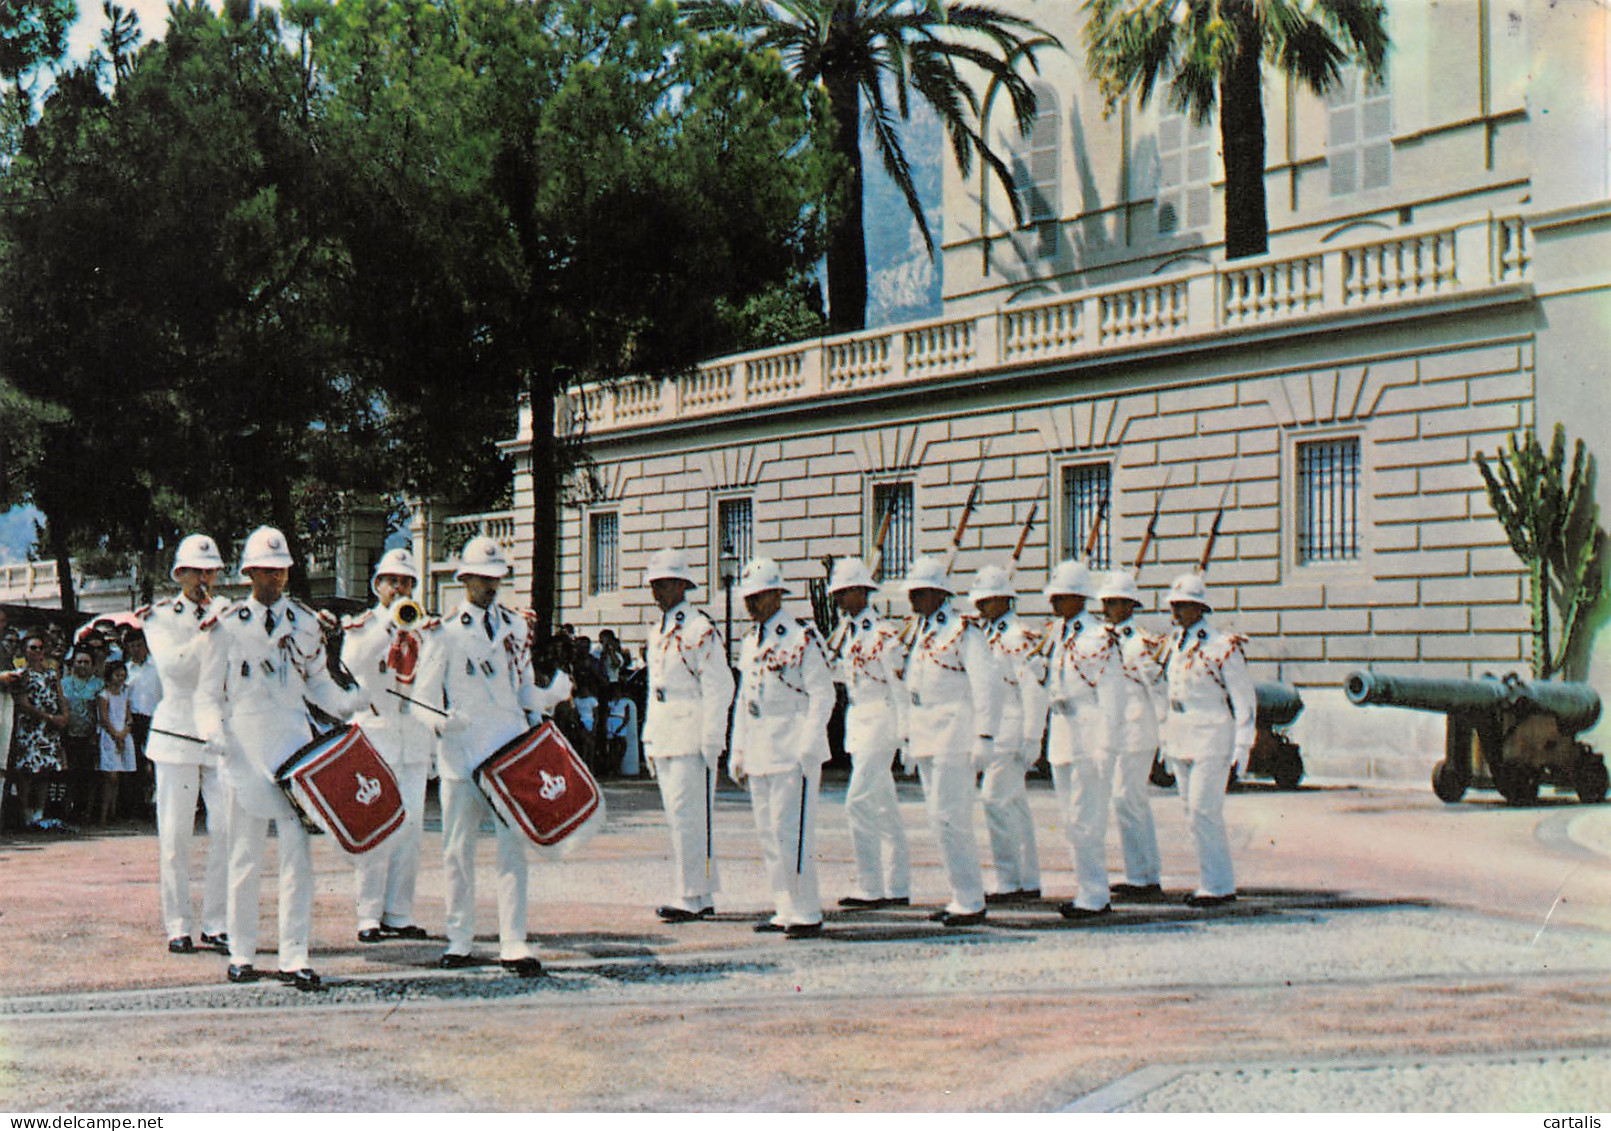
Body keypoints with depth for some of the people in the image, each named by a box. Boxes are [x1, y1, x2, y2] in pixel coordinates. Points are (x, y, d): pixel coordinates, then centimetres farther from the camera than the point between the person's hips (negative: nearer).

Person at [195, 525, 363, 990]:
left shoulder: (305, 622, 11)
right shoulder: (227, 626, 4)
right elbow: (208, 693, 6)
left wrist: (351, 702, 0)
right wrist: (213, 728, -13)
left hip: (295, 746, 2)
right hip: (246, 749, -2)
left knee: (298, 854, -5)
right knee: (246, 858, 4)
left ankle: (294, 957, -2)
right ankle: (241, 953, 16)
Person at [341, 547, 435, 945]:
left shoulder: (426, 628, 14)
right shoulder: (362, 625, 3)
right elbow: (353, 663, -17)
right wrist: (390, 621, -24)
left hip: (414, 740, 4)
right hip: (373, 738, -4)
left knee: (410, 827, 3)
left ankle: (400, 914, 8)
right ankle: (369, 915, -2)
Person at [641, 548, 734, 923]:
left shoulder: (700, 629, -9)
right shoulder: (658, 632, 18)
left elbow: (718, 688, -13)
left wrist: (711, 741, -17)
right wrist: (649, 739, 19)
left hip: (691, 737, -9)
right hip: (664, 738, 9)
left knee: (688, 815, -10)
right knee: (679, 817, 9)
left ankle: (691, 897, -7)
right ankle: (702, 897, 15)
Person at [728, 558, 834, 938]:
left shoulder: (802, 639, -8)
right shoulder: (750, 644, 15)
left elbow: (822, 696, -10)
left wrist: (809, 746, -16)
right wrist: (738, 749, 17)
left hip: (792, 753, -8)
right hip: (759, 754, 8)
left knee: (791, 830, -10)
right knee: (768, 833, 9)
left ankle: (807, 913, -4)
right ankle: (786, 909, 16)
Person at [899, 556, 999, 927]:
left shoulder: (963, 631, -10)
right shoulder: (915, 631, 15)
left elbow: (985, 685, -13)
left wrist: (985, 736, -17)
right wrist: (908, 734, 19)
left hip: (953, 736, -9)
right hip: (925, 738, 9)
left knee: (948, 816, -12)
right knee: (940, 816, 10)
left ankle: (971, 902, -6)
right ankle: (962, 897, 17)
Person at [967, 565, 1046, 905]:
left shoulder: (1020, 638, -12)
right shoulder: (984, 634, 16)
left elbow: (1034, 691, -16)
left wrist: (1031, 740, -19)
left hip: (1012, 731, -9)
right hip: (990, 732, 9)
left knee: (994, 798, -13)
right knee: (1014, 804, 10)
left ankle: (1008, 882, -10)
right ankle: (1029, 882, 14)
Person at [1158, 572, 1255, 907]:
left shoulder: (1223, 647, -10)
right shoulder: (1172, 644, 11)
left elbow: (1244, 700, -8)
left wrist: (1242, 746, -11)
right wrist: (1165, 740, 18)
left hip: (1212, 737, -8)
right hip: (1180, 738, 8)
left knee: (1204, 809, -11)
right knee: (1193, 811, 8)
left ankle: (1216, 885, -4)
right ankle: (1219, 882, 15)